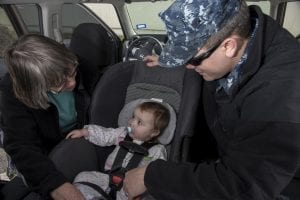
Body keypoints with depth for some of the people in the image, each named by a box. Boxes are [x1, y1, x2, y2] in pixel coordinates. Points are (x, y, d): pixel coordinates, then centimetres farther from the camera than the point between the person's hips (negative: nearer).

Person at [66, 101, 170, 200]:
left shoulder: (157, 151, -8)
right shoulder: (124, 133, 8)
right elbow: (105, 135, 15)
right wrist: (83, 132, 12)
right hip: (110, 177, 5)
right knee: (82, 177, -6)